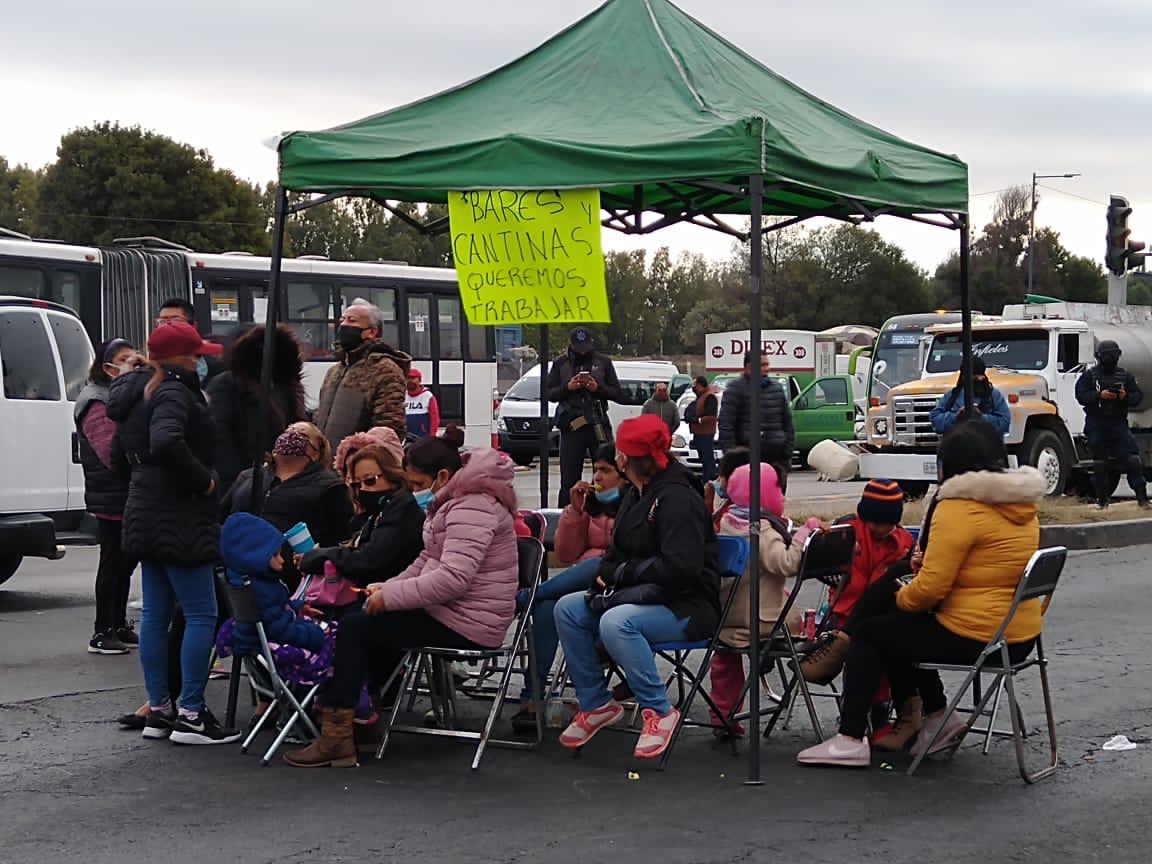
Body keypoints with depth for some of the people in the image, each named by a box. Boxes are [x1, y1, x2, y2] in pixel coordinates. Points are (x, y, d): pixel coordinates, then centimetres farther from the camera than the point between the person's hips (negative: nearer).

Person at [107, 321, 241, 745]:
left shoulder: (136, 391, 14)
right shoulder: (174, 393, -17)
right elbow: (167, 441, -35)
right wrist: (203, 479, -23)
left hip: (147, 516, 10)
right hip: (178, 518, -10)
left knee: (155, 614, 12)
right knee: (201, 614, -5)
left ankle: (158, 709, 17)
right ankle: (191, 714, -5)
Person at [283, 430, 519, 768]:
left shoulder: (471, 508, -19)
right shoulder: (451, 502, 15)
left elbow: (453, 578, -29)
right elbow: (427, 562, 20)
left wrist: (390, 597, -21)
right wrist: (388, 587, 4)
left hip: (466, 625, -11)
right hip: (447, 613, 11)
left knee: (354, 627, -7)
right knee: (364, 623, 17)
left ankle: (336, 737, -6)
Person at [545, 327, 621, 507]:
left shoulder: (603, 362, 9)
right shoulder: (560, 364, 9)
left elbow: (617, 394, 6)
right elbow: (549, 394, 7)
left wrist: (598, 388, -12)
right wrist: (567, 387, -11)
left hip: (598, 424, 0)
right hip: (571, 425, 0)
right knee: (569, 479, 3)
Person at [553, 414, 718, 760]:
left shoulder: (676, 498, -17)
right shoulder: (636, 495, 13)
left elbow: (679, 567, -26)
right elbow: (617, 553, 20)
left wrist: (624, 573, -15)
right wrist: (608, 574, -3)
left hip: (688, 606, -9)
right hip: (644, 596, 10)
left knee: (616, 621, -35)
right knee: (568, 608, -6)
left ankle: (659, 712, -21)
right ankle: (596, 703, 2)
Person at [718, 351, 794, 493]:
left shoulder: (777, 389, 16)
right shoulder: (736, 389, -2)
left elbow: (788, 423, 21)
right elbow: (725, 426, -7)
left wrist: (788, 452, 12)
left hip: (777, 457, 6)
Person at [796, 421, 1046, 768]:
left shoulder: (959, 508, -17)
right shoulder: (1023, 505, 9)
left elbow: (930, 587, -21)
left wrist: (901, 598, 0)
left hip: (973, 639, -9)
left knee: (867, 632, 9)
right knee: (902, 626, 27)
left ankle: (850, 740, 7)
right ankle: (936, 717, 26)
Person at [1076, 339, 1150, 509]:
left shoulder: (1125, 375, 9)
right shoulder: (1090, 375, 2)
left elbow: (1138, 396, 8)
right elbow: (1081, 395, -6)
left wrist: (1126, 396, -13)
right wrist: (1100, 395, -19)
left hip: (1119, 423, 1)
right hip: (1096, 424, -1)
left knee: (1132, 459, -11)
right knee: (1100, 463, 6)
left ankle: (1142, 496, -10)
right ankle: (1102, 499, 15)